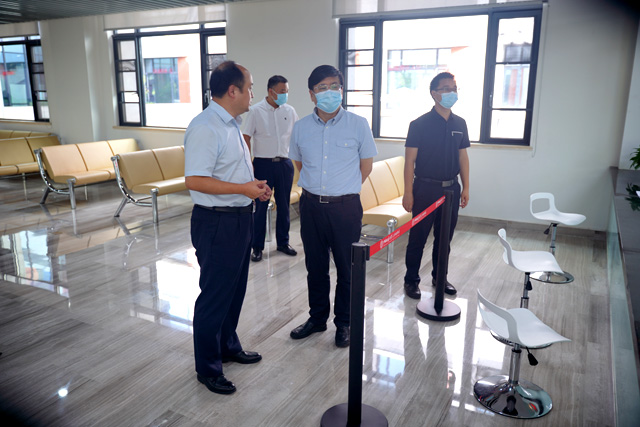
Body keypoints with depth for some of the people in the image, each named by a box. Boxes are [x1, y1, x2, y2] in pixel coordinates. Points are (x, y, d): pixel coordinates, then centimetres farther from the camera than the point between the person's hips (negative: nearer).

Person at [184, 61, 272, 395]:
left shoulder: (230, 124, 13)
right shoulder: (205, 128, -20)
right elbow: (194, 180, -27)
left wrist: (253, 185, 7)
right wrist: (243, 188, -25)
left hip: (239, 217, 10)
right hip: (217, 222, -10)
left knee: (234, 290, 22)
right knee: (215, 295, 3)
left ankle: (228, 346, 41)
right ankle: (207, 368, 21)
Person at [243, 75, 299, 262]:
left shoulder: (290, 111, 5)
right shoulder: (256, 111, -4)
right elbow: (246, 138, -3)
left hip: (284, 164, 3)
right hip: (263, 163, -3)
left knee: (284, 205, 10)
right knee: (260, 206, 2)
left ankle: (283, 242, 25)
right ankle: (257, 247, 13)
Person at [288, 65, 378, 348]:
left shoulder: (358, 125, -5)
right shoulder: (301, 128, 2)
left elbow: (366, 165, 4)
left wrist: (343, 189, 6)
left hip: (345, 207, -2)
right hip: (311, 205, 3)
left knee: (347, 268, 7)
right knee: (315, 267, 14)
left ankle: (344, 322, 26)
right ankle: (317, 318, 33)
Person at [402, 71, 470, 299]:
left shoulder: (460, 124, 8)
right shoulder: (420, 124, -8)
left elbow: (463, 157, 13)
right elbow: (410, 160, -9)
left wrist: (465, 187, 9)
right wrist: (408, 192, -13)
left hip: (451, 188, 5)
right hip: (425, 188, -5)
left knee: (444, 237, 14)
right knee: (418, 237, 3)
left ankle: (440, 276, 30)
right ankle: (411, 280, 16)